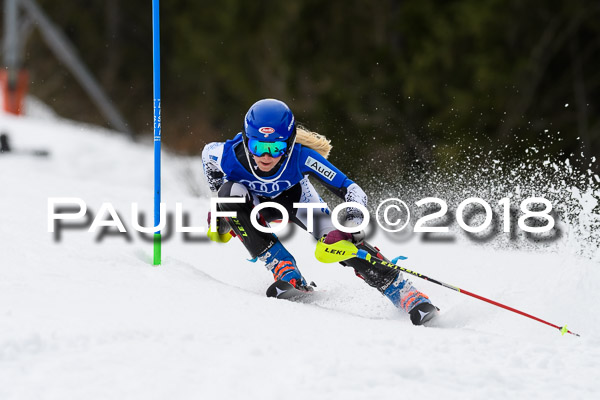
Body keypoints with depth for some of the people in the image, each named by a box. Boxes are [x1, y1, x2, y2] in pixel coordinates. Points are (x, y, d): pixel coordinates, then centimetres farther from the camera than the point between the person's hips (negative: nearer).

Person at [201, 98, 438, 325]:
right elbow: (208, 153, -7)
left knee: (337, 238, -25)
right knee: (231, 193, -34)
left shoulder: (301, 156, -37)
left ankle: (407, 296, -19)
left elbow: (352, 192, -35)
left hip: (294, 197, -1)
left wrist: (351, 226, -52)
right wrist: (219, 207, -2)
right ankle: (284, 272, -27)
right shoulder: (230, 155, -35)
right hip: (256, 203, 1)